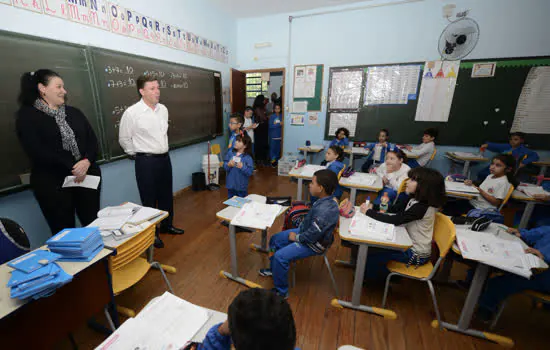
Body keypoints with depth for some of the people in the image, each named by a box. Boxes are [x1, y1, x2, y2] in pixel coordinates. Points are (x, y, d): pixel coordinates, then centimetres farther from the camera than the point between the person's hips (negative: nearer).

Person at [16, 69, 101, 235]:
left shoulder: (74, 112, 14)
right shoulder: (27, 116, 1)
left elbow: (93, 141, 5)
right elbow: (37, 151, -11)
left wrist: (86, 162, -14)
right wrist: (72, 167, -17)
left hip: (88, 177, 4)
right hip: (53, 184, -3)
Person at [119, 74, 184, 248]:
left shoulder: (163, 109, 4)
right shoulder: (131, 112, -12)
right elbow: (124, 139, -3)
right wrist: (138, 155, 3)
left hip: (165, 158, 6)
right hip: (146, 162, -5)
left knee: (166, 195, 17)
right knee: (149, 199, 6)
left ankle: (167, 225, 36)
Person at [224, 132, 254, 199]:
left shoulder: (248, 157, -13)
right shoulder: (231, 154, 0)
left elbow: (250, 172, -16)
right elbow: (225, 166, 3)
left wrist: (242, 167, -30)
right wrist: (228, 165, -17)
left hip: (241, 187, -4)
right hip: (230, 185, 4)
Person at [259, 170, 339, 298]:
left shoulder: (323, 211, -36)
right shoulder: (327, 200, -7)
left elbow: (312, 235, -29)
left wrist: (296, 237, -13)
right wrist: (299, 229, 3)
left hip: (313, 243, -9)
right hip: (305, 231, 9)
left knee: (280, 257, -18)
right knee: (275, 239, 13)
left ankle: (281, 292, 5)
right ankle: (274, 269, 37)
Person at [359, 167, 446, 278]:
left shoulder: (422, 207, -30)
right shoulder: (414, 198, -2)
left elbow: (394, 220, -34)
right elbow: (393, 209, 0)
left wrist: (368, 212, -27)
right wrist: (373, 207, -16)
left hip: (417, 254, -8)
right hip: (411, 244, 8)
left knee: (373, 256, -7)